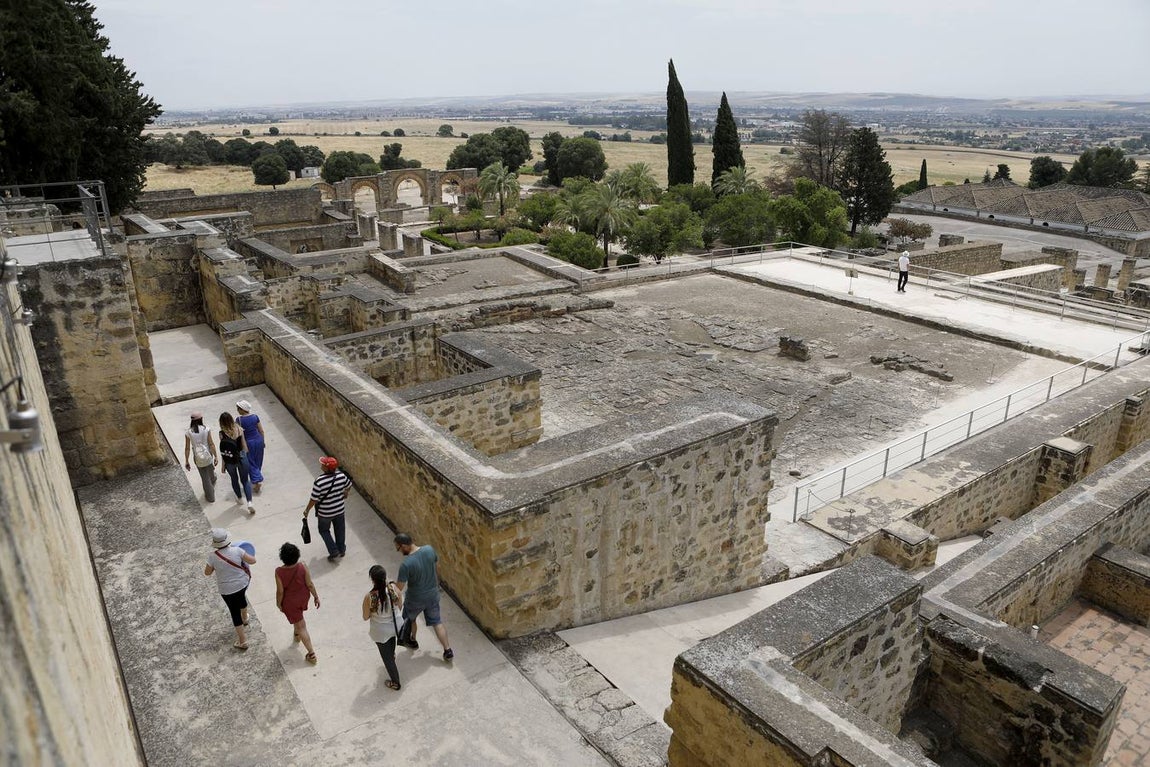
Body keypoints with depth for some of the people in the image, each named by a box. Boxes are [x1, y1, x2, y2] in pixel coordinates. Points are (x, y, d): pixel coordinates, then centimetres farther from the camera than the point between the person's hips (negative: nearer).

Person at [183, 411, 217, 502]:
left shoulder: (188, 432, -12)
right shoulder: (206, 429, -15)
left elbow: (187, 448, -8)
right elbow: (211, 444, -12)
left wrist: (187, 461, 2)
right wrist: (216, 456, -3)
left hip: (198, 458, 0)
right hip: (208, 456, 0)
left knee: (205, 478, 15)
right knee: (211, 474, 28)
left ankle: (210, 497, 27)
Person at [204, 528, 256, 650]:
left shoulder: (213, 556, -23)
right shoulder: (236, 550, -21)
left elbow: (207, 572, -8)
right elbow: (253, 561, -14)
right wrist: (245, 556, 4)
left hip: (227, 590, -3)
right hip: (243, 583, 3)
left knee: (235, 612, 12)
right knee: (241, 597, 35)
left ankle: (242, 641, 20)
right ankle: (245, 618, 62)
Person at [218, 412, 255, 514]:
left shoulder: (222, 434, -18)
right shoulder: (239, 430, -11)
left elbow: (224, 451, -13)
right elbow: (244, 445, -1)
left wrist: (223, 465, -2)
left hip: (230, 460, -1)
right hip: (241, 457, 1)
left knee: (234, 479, 24)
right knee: (245, 480, 12)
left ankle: (240, 499, 42)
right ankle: (249, 502, -1)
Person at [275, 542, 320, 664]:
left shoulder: (279, 572, -30)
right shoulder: (303, 567, -24)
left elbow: (280, 591, -20)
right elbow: (310, 584, -15)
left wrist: (279, 603, 0)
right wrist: (316, 596, 0)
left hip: (289, 603, -3)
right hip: (303, 598, 3)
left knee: (301, 626, 10)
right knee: (298, 615, 36)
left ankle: (311, 654, 16)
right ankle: (297, 635, 61)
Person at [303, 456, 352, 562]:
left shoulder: (319, 482, -31)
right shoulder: (341, 475, -16)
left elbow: (314, 499, -21)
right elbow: (349, 485, 4)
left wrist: (307, 510, -4)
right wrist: (345, 494, 25)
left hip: (325, 513, -4)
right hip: (339, 509, 4)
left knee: (324, 530, 22)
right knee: (340, 529, 25)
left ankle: (334, 552, 21)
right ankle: (341, 549, 43)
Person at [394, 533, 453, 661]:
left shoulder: (406, 564, -32)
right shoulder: (429, 549, -16)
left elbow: (399, 588, -24)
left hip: (415, 599, -4)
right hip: (433, 594, 4)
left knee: (409, 618, 28)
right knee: (436, 621, 20)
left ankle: (412, 641, 51)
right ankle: (448, 650, 19)